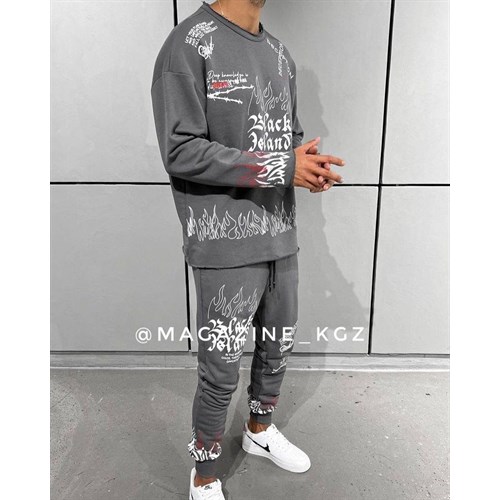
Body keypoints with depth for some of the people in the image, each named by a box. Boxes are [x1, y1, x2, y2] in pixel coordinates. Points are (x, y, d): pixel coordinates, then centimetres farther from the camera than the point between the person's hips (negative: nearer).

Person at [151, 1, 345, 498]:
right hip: (226, 245, -7)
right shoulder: (189, 45, -8)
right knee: (221, 372, 3)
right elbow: (181, 151, -16)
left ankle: (259, 430, 48)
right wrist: (281, 168, -18)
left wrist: (305, 160, -6)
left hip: (280, 235, 8)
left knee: (278, 345, 20)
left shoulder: (278, 52, 14)